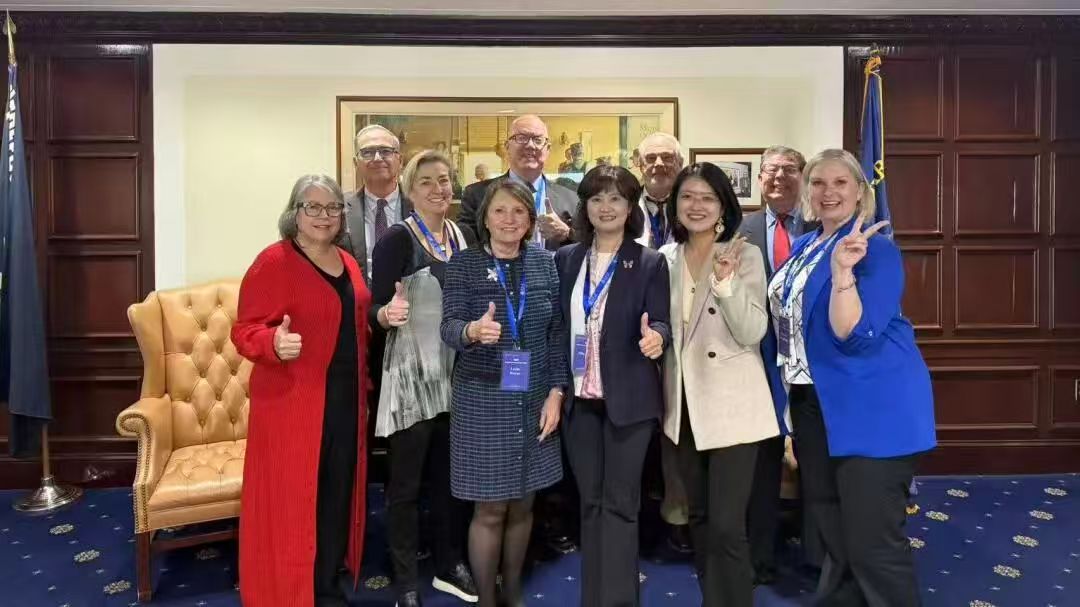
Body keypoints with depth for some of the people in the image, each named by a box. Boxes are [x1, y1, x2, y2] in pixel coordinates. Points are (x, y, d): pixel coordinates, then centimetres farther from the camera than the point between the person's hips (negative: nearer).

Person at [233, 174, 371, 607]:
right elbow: (244, 331, -13)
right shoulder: (273, 262, -10)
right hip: (291, 401, -6)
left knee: (337, 493, 13)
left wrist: (363, 388, 13)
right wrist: (275, 342, -34)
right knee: (290, 498, 2)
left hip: (345, 398, 7)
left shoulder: (348, 264, 11)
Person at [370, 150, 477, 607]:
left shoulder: (463, 236, 7)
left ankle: (449, 565, 34)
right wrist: (388, 313, -34)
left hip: (457, 373, 6)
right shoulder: (397, 240, -9)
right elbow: (375, 309, -14)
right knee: (405, 484, 5)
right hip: (411, 376, -5)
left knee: (452, 477, 17)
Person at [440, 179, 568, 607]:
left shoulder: (544, 262, 3)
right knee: (490, 510, 3)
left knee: (522, 505, 14)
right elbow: (449, 327, -15)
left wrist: (556, 392, -2)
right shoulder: (463, 263, -5)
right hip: (482, 401, -3)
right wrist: (472, 331, -38)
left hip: (534, 401, 3)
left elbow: (556, 332, 5)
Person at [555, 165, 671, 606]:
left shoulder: (650, 263, -3)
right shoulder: (566, 259, 8)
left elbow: (660, 323, -7)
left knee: (619, 502, 2)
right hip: (579, 397, 4)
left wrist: (655, 336, -31)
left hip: (628, 398, -4)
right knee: (590, 502, 13)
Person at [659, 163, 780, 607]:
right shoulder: (666, 257, 6)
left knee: (726, 525, -6)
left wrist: (726, 281, -28)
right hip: (684, 401, 5)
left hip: (731, 403, -5)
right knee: (698, 517, 17)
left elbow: (752, 334, -16)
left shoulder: (745, 255, -7)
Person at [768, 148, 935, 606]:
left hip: (872, 408, -8)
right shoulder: (803, 246, 10)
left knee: (871, 540, -2)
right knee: (830, 527, 22)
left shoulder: (877, 250, -13)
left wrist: (843, 270, -32)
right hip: (814, 403, 8)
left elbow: (854, 337, -23)